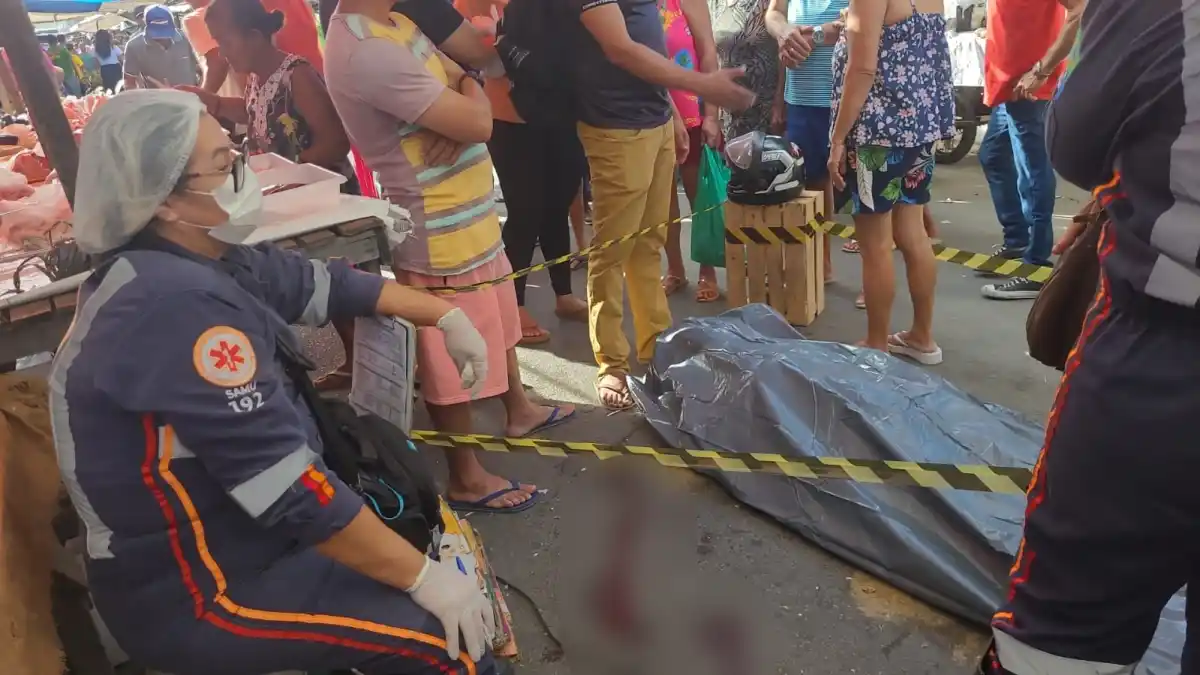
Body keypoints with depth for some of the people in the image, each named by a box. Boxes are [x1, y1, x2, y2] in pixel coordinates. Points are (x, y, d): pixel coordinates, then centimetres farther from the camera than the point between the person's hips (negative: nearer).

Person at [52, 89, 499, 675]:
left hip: (218, 521, 10)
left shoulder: (192, 262, -3)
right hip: (192, 590, -9)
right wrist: (422, 577, -22)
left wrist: (445, 314, 11)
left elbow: (321, 285, 9)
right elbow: (291, 488, -31)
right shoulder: (177, 306, -31)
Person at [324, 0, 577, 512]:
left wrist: (462, 85, -10)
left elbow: (463, 73, 10)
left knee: (497, 322, 27)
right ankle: (466, 478, 24)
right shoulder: (366, 52, -27)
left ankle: (519, 410, 49)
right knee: (455, 361, 5)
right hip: (439, 235, -10)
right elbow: (477, 122, -26)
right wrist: (472, 90, -7)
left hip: (467, 215, 10)